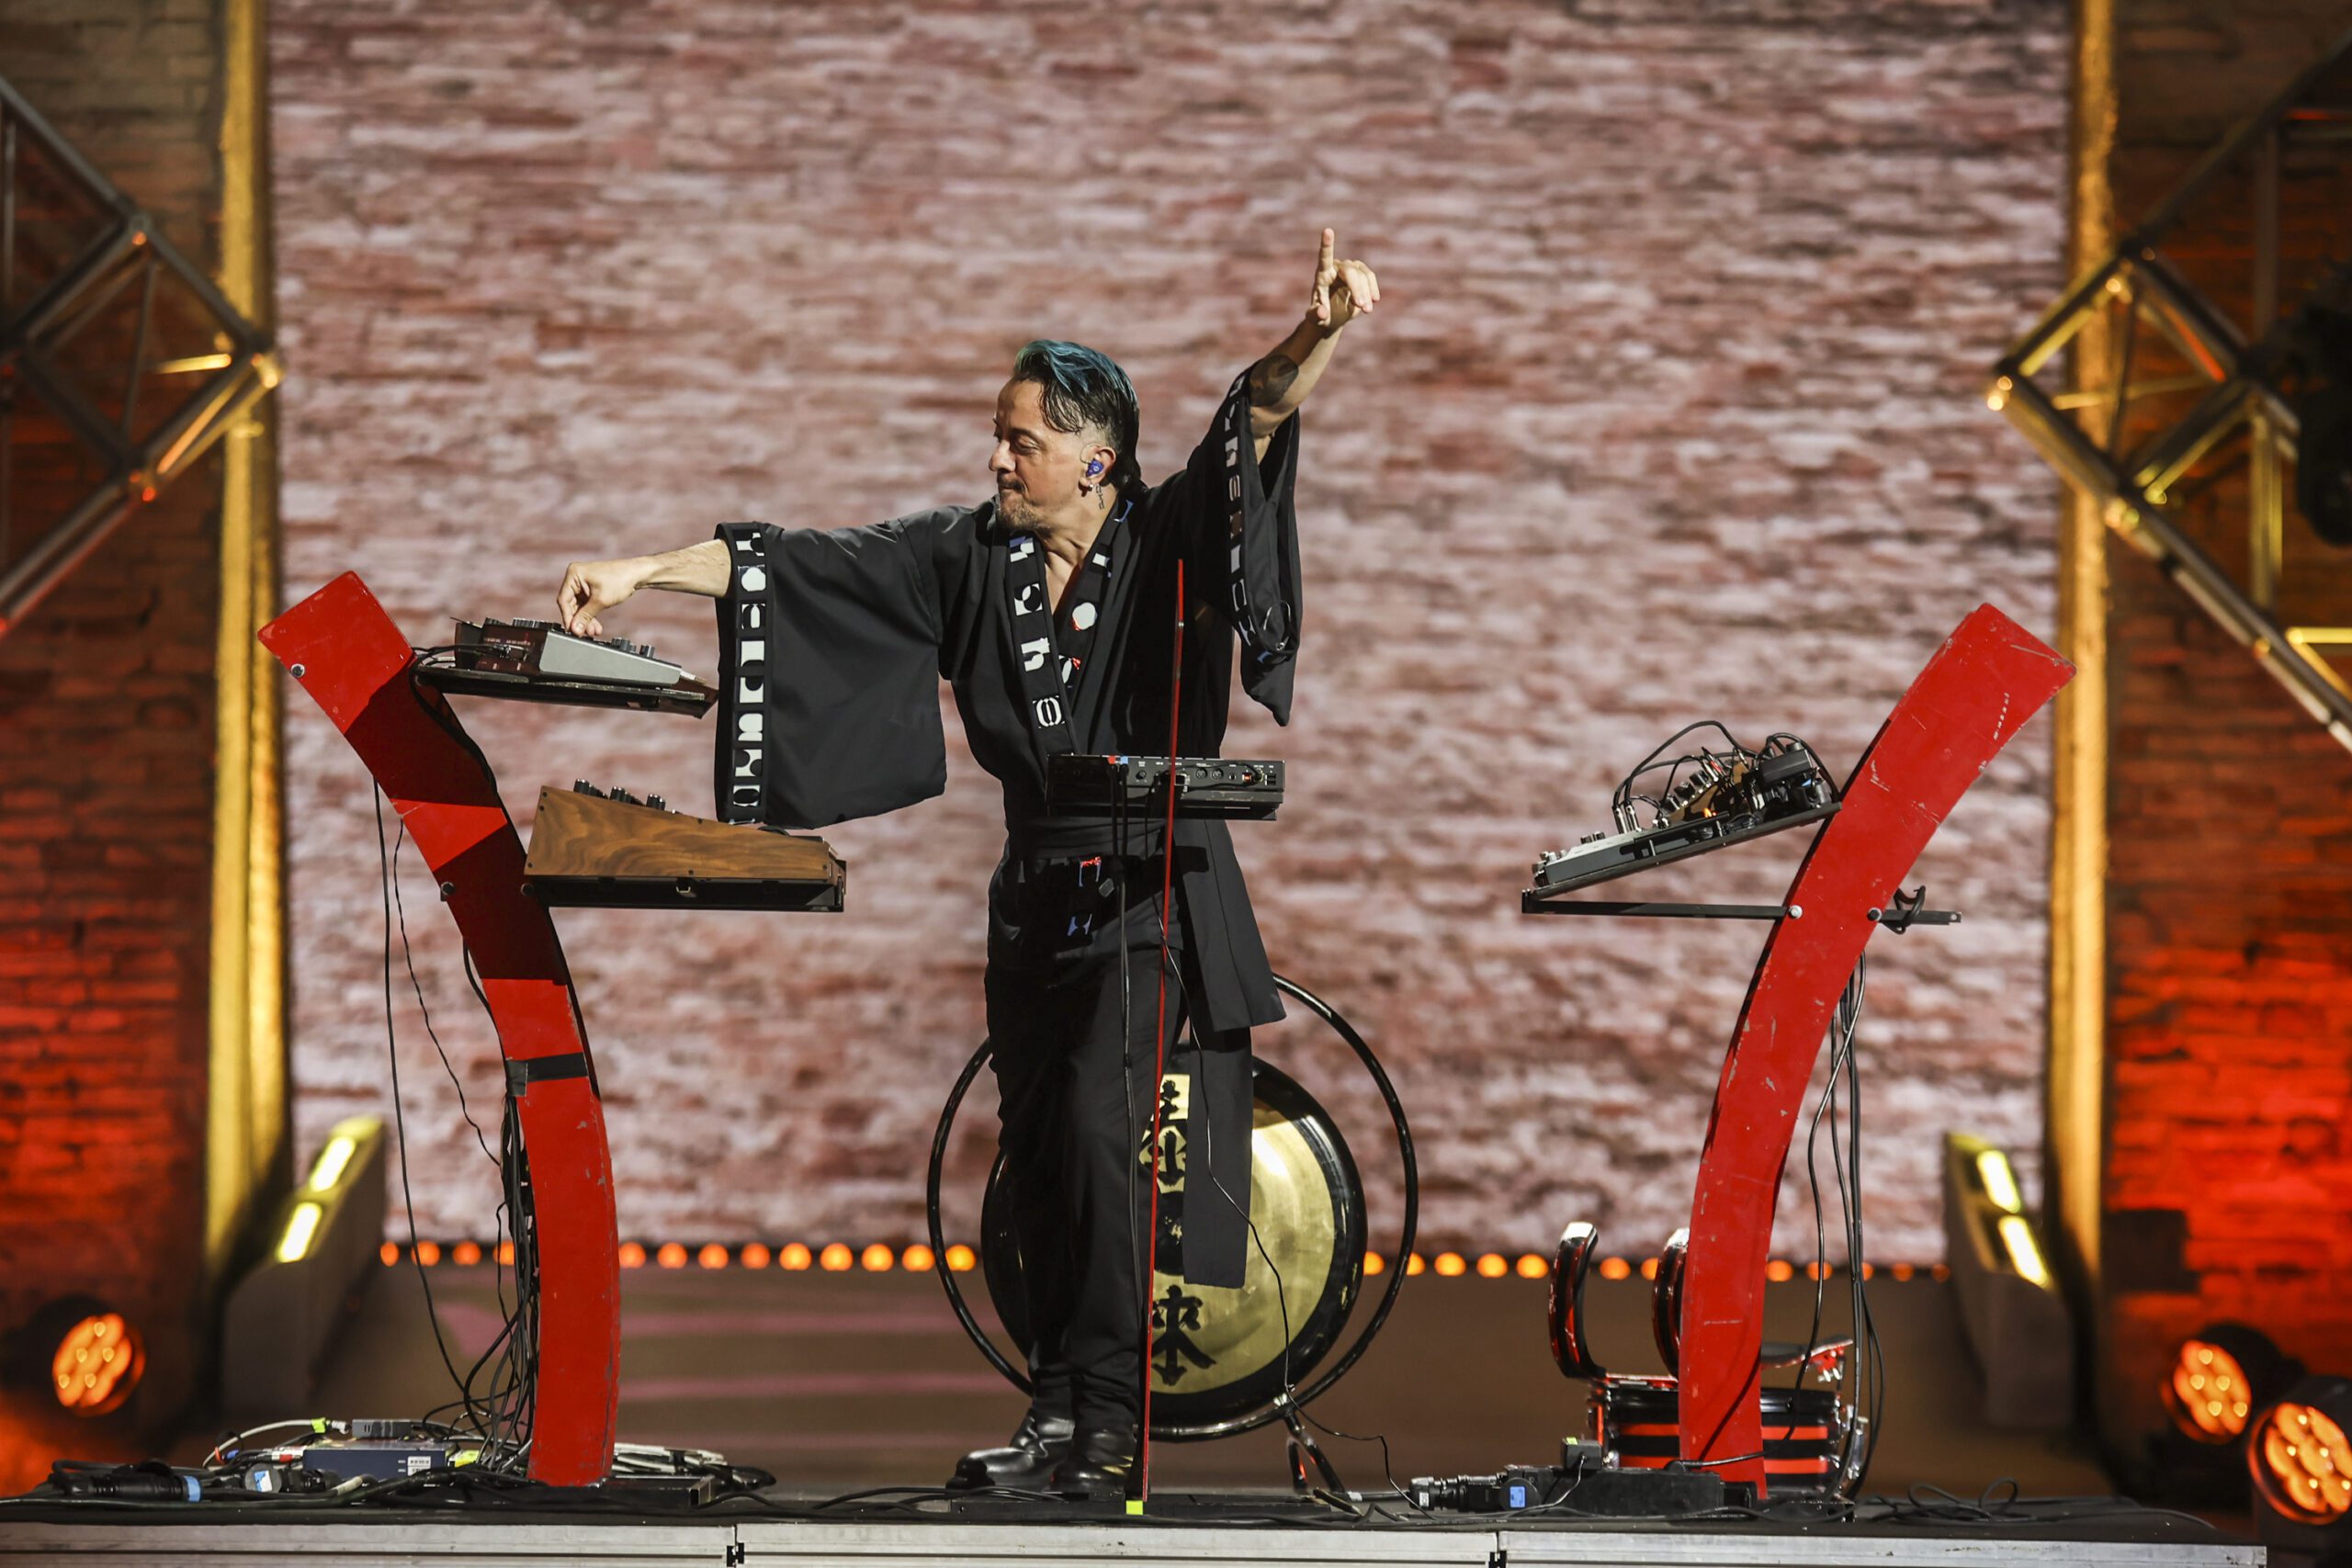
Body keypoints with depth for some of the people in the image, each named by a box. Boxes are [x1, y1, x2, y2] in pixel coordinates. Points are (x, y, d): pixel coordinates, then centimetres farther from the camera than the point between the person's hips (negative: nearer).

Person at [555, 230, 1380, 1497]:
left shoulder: (1167, 539, -7)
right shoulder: (972, 555, 4)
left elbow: (1257, 422, -21)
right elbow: (809, 565, 0)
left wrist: (1317, 334, -40)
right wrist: (641, 569, -6)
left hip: (1154, 900, -5)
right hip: (1038, 900, 5)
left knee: (1098, 1121, -18)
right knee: (1035, 1151, 5)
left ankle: (1106, 1421, -14)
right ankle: (1057, 1414, 12)